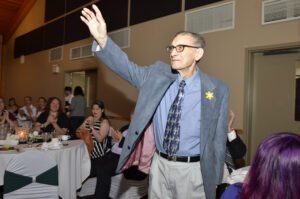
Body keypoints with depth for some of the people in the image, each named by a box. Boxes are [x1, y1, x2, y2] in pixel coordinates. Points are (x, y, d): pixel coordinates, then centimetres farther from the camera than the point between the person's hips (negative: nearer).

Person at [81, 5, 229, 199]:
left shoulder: (218, 89, -8)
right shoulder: (158, 74, -1)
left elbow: (218, 138, -4)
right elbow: (128, 68, -11)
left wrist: (215, 179, 1)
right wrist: (102, 39, -27)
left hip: (191, 170, -2)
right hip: (160, 165, 3)